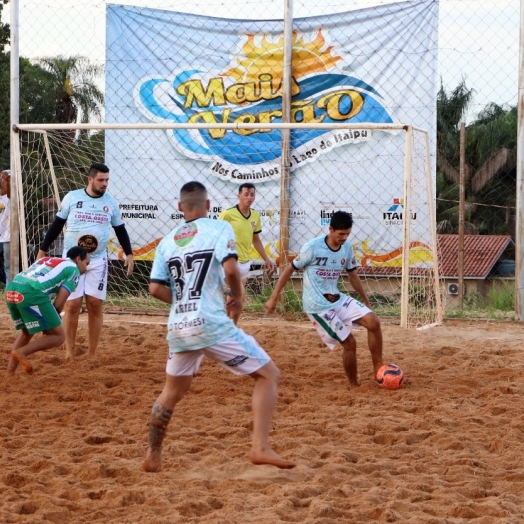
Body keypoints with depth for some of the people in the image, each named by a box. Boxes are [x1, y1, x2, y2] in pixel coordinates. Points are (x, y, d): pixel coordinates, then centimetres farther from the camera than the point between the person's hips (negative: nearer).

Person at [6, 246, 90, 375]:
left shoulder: (46, 259, 34)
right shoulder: (74, 269, 13)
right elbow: (58, 303, 3)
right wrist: (50, 322, 21)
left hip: (10, 290, 8)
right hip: (31, 293, -8)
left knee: (27, 332, 31)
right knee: (58, 336, 4)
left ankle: (9, 372, 22)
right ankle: (21, 352, -11)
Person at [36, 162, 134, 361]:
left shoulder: (111, 202, 3)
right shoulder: (72, 197, -3)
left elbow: (120, 229, 11)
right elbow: (57, 225, 4)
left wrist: (129, 253, 1)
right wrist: (43, 250, 3)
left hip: (98, 261, 2)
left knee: (95, 305, 0)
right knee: (72, 305, -5)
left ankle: (92, 353, 8)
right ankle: (69, 352, 2)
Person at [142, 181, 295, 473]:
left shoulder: (167, 241, 15)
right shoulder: (219, 229, 1)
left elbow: (156, 288, 9)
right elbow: (230, 269, -14)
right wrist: (239, 296, 3)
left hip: (178, 327, 6)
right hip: (211, 323, -6)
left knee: (173, 391, 25)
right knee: (269, 374, 1)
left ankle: (153, 456, 29)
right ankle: (261, 448, -11)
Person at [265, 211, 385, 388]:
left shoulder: (347, 247, 1)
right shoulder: (312, 247, -16)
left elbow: (353, 275, 15)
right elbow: (289, 270, -8)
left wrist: (366, 301, 19)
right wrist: (273, 298, -7)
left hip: (338, 299, 6)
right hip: (318, 306, -6)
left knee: (373, 322, -12)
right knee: (349, 343, -8)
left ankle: (378, 367, 2)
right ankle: (354, 384, 12)